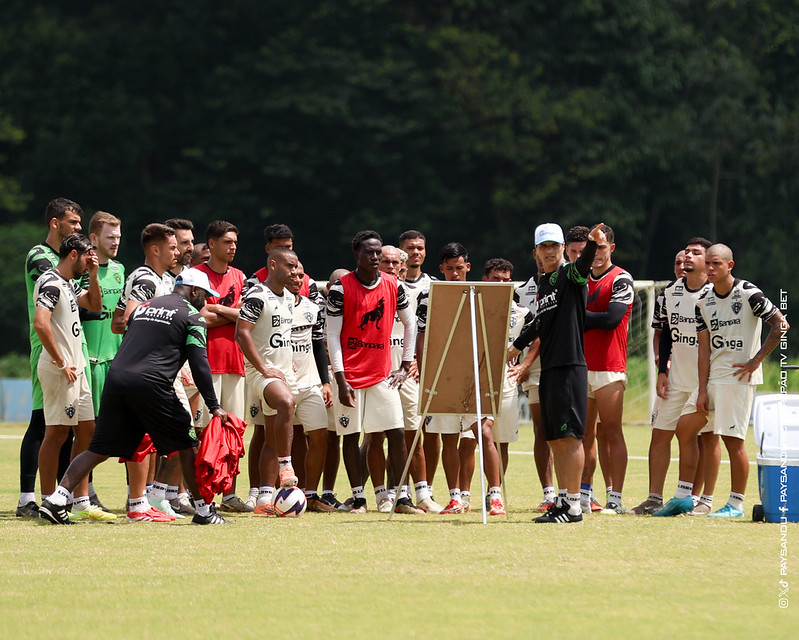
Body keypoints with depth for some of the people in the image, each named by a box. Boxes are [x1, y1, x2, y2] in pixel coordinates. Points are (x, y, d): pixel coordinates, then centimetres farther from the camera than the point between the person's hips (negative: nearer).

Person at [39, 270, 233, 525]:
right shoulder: (192, 316, 7)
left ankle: (55, 501, -4)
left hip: (115, 380, 5)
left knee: (99, 450, 8)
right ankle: (203, 511, 9)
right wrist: (214, 406, 0)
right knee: (185, 446, 8)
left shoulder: (142, 307, 27)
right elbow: (199, 364, -2)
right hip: (150, 386, -5)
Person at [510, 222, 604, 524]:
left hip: (570, 365, -9)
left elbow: (583, 265, -28)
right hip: (549, 368, 9)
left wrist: (592, 243, -49)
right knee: (555, 439, 9)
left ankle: (574, 507, -10)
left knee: (570, 436, -10)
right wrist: (518, 345, 46)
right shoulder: (543, 283, 19)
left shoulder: (570, 273, -4)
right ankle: (563, 502, 12)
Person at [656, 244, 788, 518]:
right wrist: (702, 390, -1)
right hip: (712, 377, 7)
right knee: (685, 429, 7)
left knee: (733, 439, -8)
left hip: (738, 377, -7)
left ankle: (736, 504, 1)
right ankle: (683, 497, 14)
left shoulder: (748, 294, -9)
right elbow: (704, 349, 7)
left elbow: (781, 325, -10)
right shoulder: (703, 302, 9)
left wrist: (756, 360, -11)